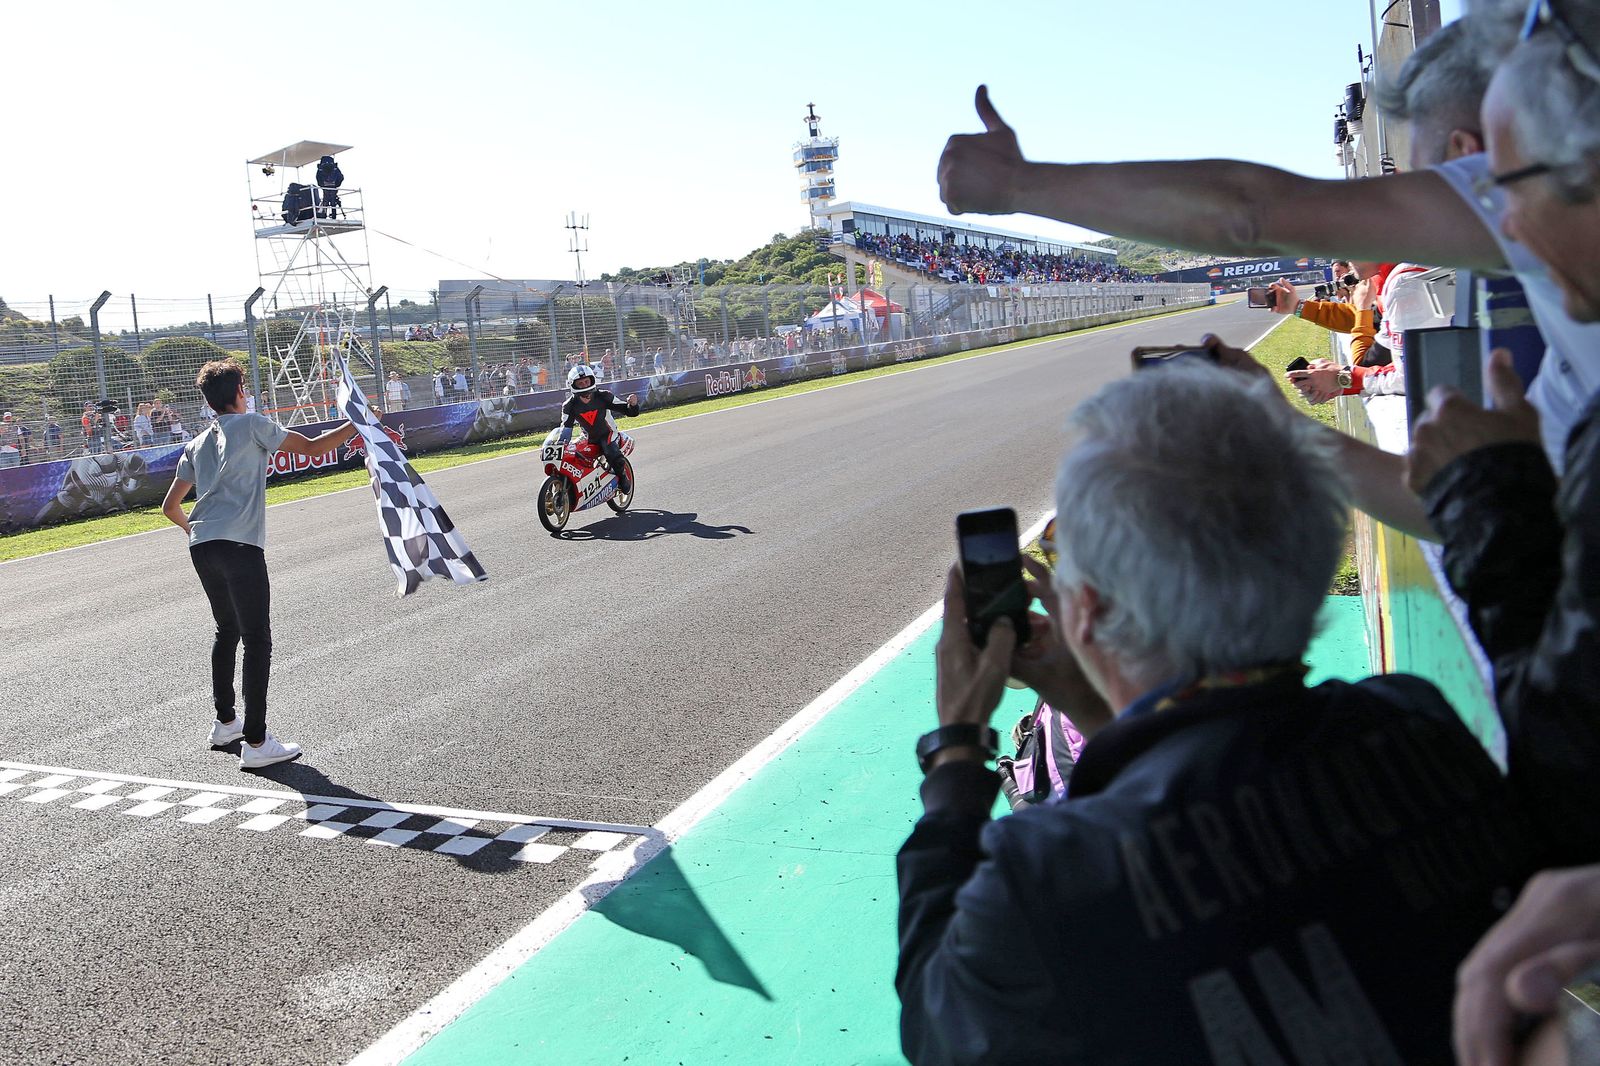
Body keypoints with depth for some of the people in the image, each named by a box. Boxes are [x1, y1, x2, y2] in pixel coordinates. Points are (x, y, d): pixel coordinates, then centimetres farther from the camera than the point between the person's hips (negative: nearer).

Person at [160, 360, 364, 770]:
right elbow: (313, 448, 3)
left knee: (227, 631, 23)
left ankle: (225, 722, 32)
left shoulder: (196, 446, 21)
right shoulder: (252, 425, 4)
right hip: (240, 547, -7)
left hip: (202, 547, 7)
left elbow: (170, 507, 23)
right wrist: (357, 424, 12)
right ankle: (255, 742, -9)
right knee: (257, 641, -6)